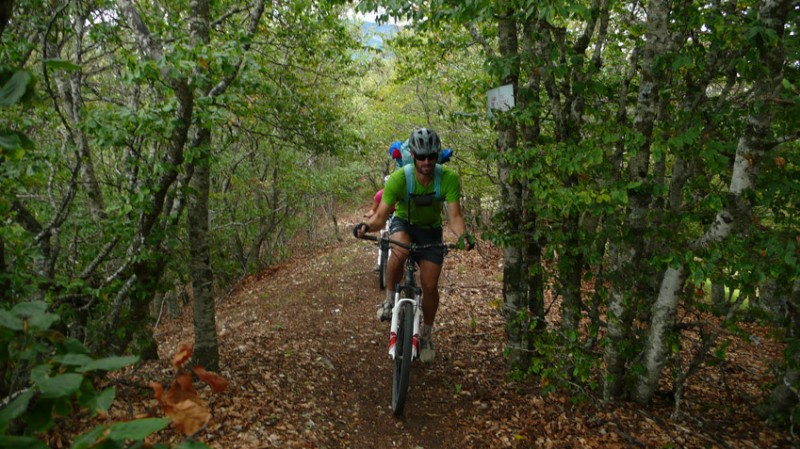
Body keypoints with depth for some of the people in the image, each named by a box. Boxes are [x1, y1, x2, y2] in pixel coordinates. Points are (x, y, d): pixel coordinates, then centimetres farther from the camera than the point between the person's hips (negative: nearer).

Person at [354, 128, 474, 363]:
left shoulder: (449, 179, -25)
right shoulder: (398, 179, -28)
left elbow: (454, 215, -28)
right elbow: (381, 215, -28)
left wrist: (463, 235, -49)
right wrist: (367, 226, -50)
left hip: (431, 231, 1)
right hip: (403, 223, -1)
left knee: (430, 285, -3)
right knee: (399, 251, -38)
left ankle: (427, 335, 22)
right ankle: (390, 299, -12)